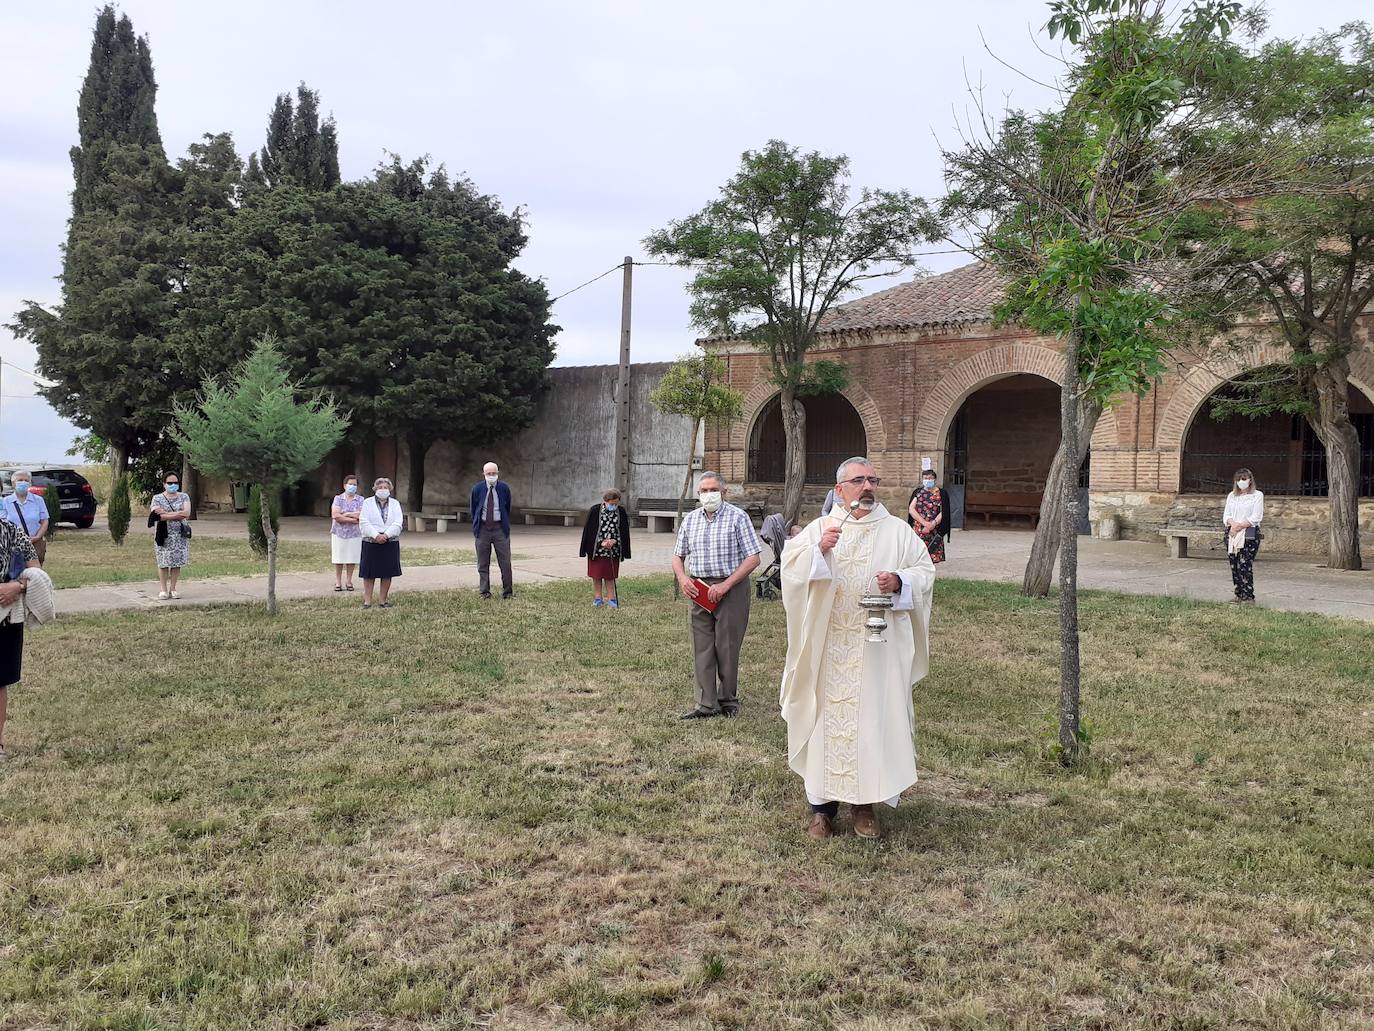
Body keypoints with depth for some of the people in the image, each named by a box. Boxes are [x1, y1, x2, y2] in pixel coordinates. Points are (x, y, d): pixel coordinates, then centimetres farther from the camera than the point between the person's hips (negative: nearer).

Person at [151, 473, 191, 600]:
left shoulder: (184, 497, 9)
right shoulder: (157, 498, 5)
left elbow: (187, 513, -8)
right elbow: (157, 516, -11)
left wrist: (166, 514, -11)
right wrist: (177, 515, -13)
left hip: (180, 535, 1)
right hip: (163, 535, -1)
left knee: (177, 562, 1)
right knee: (163, 562, -2)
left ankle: (173, 589, 8)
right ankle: (163, 590, 4)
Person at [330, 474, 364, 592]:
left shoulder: (361, 499, 4)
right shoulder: (338, 498, 3)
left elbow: (362, 515, -11)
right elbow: (335, 515, -11)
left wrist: (345, 514, -10)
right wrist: (353, 519, -13)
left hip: (354, 533, 0)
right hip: (339, 532, 0)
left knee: (351, 559, 3)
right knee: (338, 558, 2)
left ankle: (349, 581, 13)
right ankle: (338, 582, 10)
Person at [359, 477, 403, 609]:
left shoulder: (395, 504, 9)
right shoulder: (367, 503, 4)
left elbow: (397, 524, -2)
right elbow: (364, 523, -6)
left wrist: (386, 535, -16)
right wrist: (376, 536, -18)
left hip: (390, 543, 2)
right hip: (371, 543, -2)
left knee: (388, 573, 4)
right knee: (369, 574, 0)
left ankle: (382, 600, 12)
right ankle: (367, 601, 5)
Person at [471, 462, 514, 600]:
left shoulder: (504, 488, 0)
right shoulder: (477, 489, 1)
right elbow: (473, 510, 12)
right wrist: (476, 527, 11)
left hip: (500, 528, -1)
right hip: (482, 528, 1)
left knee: (505, 562, 0)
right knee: (483, 564, 4)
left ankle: (507, 592, 10)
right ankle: (485, 592, 12)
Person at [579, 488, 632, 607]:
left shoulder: (621, 512, -3)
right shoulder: (594, 511, -9)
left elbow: (624, 532, 2)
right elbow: (588, 531, -7)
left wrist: (614, 541, -14)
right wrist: (601, 543, -16)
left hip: (613, 551, 1)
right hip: (596, 550, -1)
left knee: (610, 576, 9)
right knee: (596, 575, 7)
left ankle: (611, 598, 15)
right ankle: (597, 598, 17)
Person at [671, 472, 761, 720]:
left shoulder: (737, 517, -5)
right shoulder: (690, 519, 11)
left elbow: (753, 559, -9)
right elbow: (678, 556, 19)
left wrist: (725, 585, -16)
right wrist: (682, 578, -3)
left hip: (731, 588, -4)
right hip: (698, 589, 5)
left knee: (727, 648, 2)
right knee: (702, 650, 4)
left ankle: (728, 700, 19)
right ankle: (706, 705, 10)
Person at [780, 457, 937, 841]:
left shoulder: (897, 530, 6)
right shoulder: (820, 527, 6)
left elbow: (925, 569, 6)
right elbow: (790, 563, -3)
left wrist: (900, 581, -13)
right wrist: (819, 550, -20)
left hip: (878, 647, 0)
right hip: (828, 647, 0)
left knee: (874, 717, 2)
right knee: (828, 716, 2)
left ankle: (866, 803, 16)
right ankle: (823, 806, 12)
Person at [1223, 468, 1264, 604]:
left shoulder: (1257, 495, 2)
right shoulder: (1231, 496, 17)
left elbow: (1256, 517, -6)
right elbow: (1226, 515, 10)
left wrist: (1240, 526, -13)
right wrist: (1233, 523, -11)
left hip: (1249, 534, -5)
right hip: (1232, 534, 5)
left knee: (1244, 565, -13)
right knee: (1234, 566, 4)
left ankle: (1248, 597, -10)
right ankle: (1239, 594, 11)